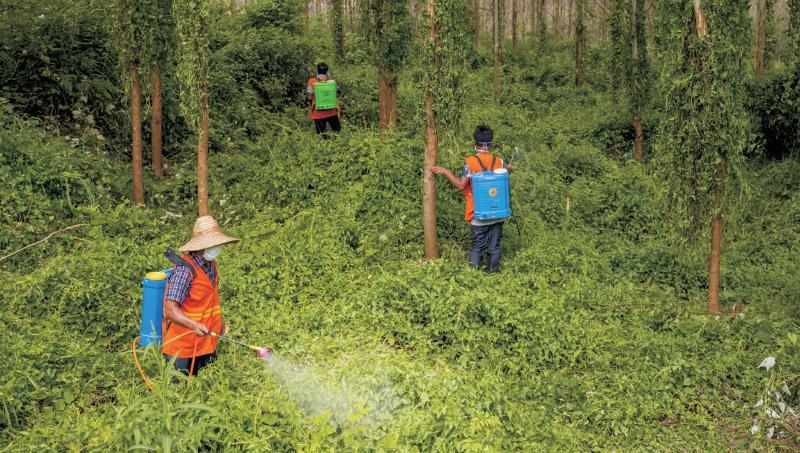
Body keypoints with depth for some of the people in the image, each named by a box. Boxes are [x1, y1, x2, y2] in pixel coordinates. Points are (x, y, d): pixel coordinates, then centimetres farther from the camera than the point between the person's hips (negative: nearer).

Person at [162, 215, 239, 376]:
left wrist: (219, 321, 23)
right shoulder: (184, 271, -24)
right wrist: (194, 325, -43)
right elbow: (171, 309, -30)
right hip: (182, 349, -8)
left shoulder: (211, 265, 5)